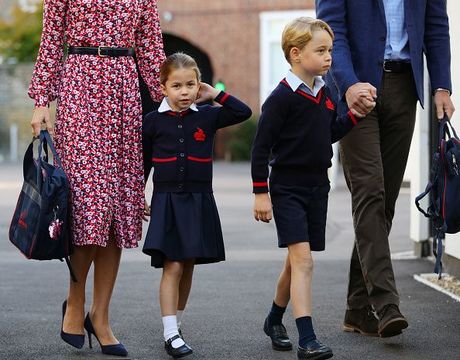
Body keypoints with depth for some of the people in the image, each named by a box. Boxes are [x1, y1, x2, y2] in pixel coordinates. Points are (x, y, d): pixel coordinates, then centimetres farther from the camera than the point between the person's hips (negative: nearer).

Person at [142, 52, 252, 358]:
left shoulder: (207, 117, 4)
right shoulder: (153, 121, 1)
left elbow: (244, 112, 1)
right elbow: (143, 163, 9)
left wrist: (215, 94, 0)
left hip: (199, 201, 2)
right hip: (166, 200, -2)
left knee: (188, 267, 9)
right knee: (172, 266, -10)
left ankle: (176, 323, 24)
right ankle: (171, 334, -11)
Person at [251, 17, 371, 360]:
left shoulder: (324, 93, 8)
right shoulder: (282, 97, -14)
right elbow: (261, 146, -13)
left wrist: (355, 114, 4)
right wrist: (261, 193, -13)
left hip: (317, 187, 7)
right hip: (287, 188, -7)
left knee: (297, 263, 15)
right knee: (303, 259, -16)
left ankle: (275, 319, 37)